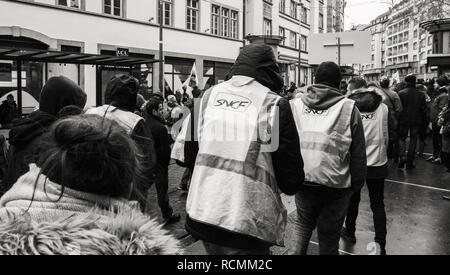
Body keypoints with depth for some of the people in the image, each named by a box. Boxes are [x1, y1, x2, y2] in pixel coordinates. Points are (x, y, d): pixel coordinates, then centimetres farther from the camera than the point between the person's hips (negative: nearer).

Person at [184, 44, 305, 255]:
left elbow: (189, 157, 9)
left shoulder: (208, 96, 2)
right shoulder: (275, 105, -10)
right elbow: (291, 179, -9)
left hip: (200, 215, 5)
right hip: (247, 225, -4)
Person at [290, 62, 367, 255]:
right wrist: (357, 183, 8)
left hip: (302, 182, 2)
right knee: (329, 238, 15)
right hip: (336, 186, -2)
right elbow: (358, 153, -3)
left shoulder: (294, 105, 1)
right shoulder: (349, 108, -5)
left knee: (303, 223, 27)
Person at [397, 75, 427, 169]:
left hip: (404, 120, -1)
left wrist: (397, 120, 2)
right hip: (416, 121, 2)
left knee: (402, 138, 12)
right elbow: (424, 109, 2)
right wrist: (423, 121, 13)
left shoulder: (401, 93, -9)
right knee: (413, 140, 8)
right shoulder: (421, 94, -2)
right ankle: (409, 162, 11)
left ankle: (403, 157, -8)